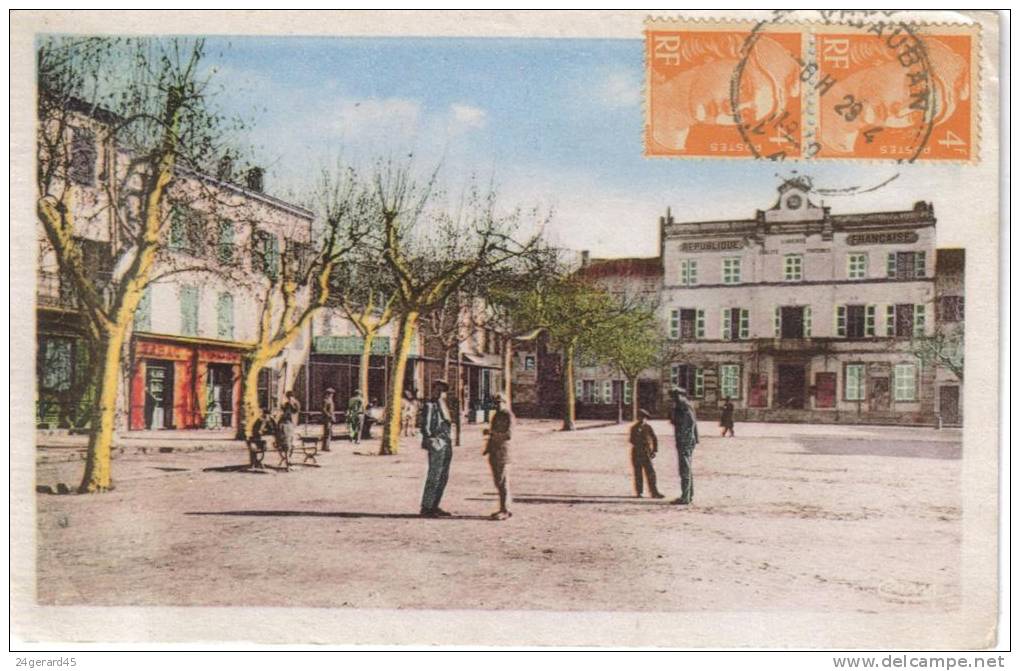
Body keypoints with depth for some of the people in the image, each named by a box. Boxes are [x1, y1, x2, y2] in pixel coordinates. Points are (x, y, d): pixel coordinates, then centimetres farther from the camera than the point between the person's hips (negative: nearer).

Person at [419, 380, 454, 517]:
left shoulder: (442, 405, 20)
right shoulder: (429, 405, -7)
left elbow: (447, 419, 6)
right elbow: (425, 426, -12)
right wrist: (431, 439, -15)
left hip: (446, 444, 9)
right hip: (436, 444, -9)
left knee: (443, 476, 10)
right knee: (434, 476, -10)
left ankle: (434, 506, 16)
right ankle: (426, 507, -6)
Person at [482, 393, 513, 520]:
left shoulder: (507, 415, -10)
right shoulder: (496, 415, 17)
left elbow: (508, 435, -18)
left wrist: (491, 432, -21)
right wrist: (487, 448, 14)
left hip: (502, 451, -9)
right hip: (494, 452, 9)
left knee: (502, 481, -7)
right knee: (497, 481, 11)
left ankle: (504, 510, -4)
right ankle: (503, 508, 18)